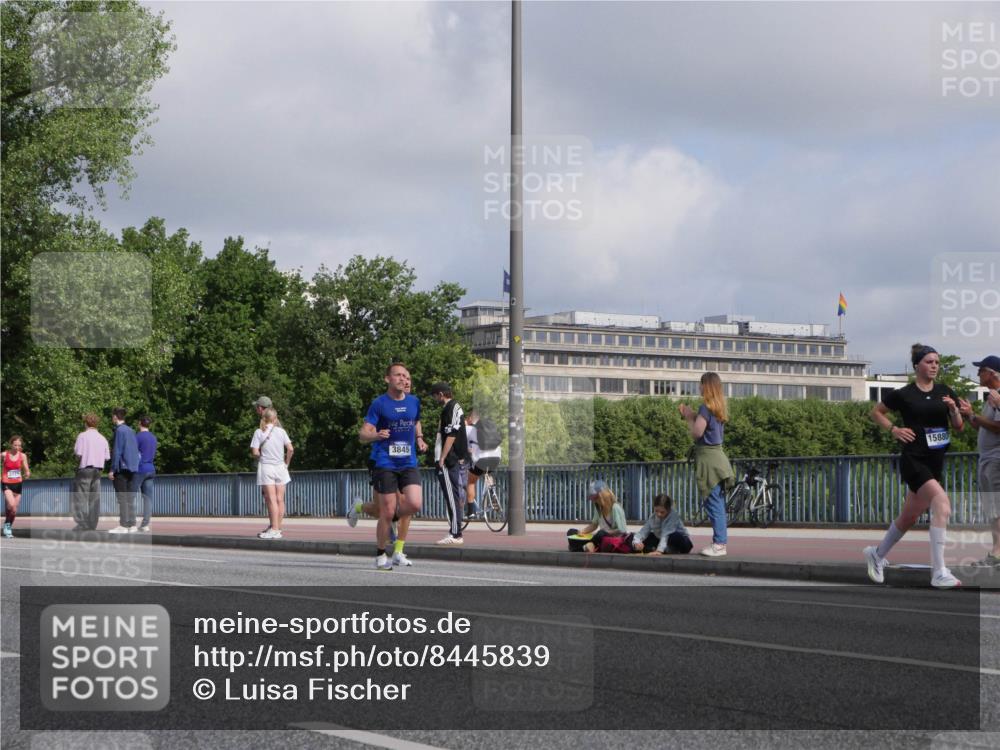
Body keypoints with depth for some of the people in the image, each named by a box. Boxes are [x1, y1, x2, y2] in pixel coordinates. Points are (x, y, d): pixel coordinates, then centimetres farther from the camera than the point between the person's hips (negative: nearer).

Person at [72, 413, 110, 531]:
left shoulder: (83, 436, -6)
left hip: (85, 468, -5)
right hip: (98, 470, 5)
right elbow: (107, 457, 7)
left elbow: (78, 453, -11)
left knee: (81, 498, -4)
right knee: (94, 499, 6)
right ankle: (92, 524, 4)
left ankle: (82, 523, -12)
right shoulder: (103, 438, 10)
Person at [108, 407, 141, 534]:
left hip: (122, 468, -8)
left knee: (122, 498, -7)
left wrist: (112, 470, -12)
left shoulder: (119, 430, -9)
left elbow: (117, 451, -14)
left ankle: (123, 526, -9)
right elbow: (136, 451, 18)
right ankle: (132, 525, 8)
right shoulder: (131, 430, 15)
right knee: (130, 498, 9)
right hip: (133, 469, 8)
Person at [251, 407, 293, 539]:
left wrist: (261, 456, 10)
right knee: (280, 500, 7)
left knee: (271, 500, -6)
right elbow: (290, 449, -4)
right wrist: (286, 463, 10)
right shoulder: (281, 431, 1)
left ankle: (274, 530, -11)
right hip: (280, 467, 3)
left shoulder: (259, 432, -4)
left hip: (266, 467, -3)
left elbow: (255, 452, -10)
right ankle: (277, 528, 13)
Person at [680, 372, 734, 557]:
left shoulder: (706, 407, -14)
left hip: (708, 458, -9)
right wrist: (692, 415, 14)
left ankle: (719, 544, -8)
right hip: (717, 457, 9)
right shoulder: (719, 408, 12)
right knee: (718, 504, 12)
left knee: (713, 504, -8)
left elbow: (697, 432, -16)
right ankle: (720, 542, 16)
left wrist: (688, 417, -2)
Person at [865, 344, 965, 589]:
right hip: (913, 460, -6)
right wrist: (893, 429, -5)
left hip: (935, 462, 6)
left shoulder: (945, 392, 7)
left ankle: (877, 555, 40)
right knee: (942, 504, -24)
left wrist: (954, 410, -9)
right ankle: (939, 574, -25)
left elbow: (959, 427, 9)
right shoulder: (904, 394, -5)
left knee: (909, 517, 15)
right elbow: (876, 412, 9)